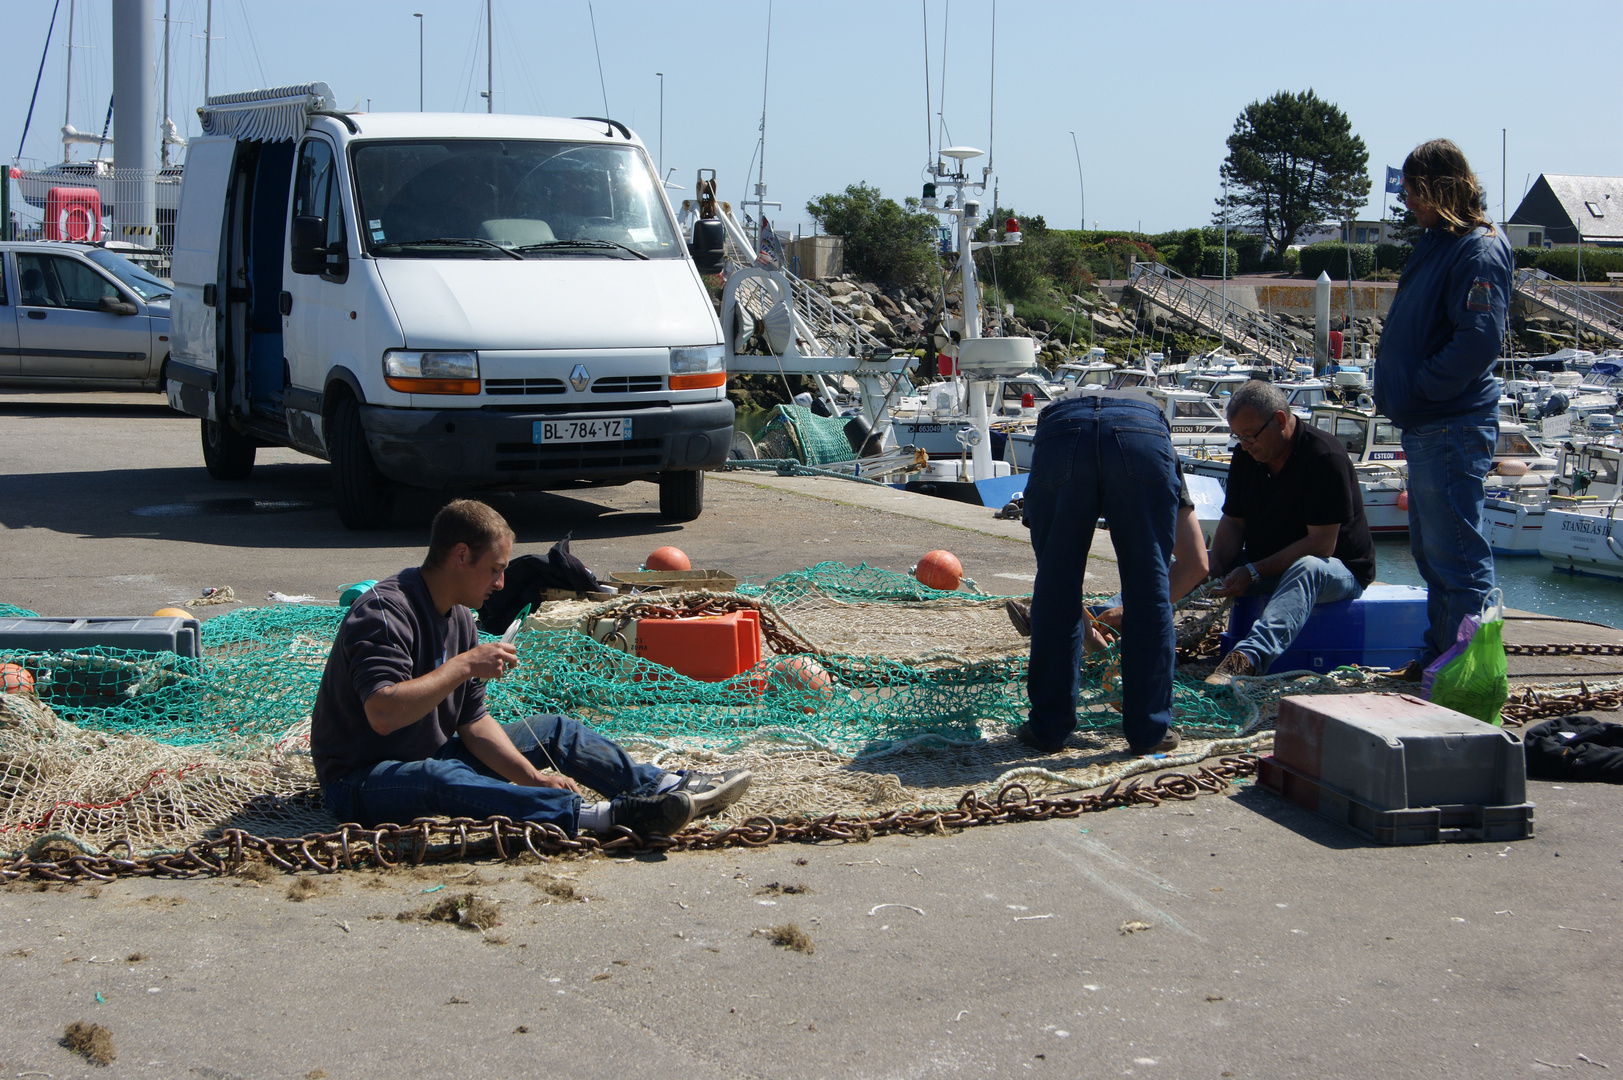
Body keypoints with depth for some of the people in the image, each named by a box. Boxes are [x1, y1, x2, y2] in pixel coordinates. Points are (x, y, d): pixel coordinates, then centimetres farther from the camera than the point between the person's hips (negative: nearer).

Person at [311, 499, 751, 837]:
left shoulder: (458, 617, 9)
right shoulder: (384, 612, -20)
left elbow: (474, 722, 6)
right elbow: (383, 714, -34)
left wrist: (533, 776, -9)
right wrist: (464, 665, -29)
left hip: (432, 755, 10)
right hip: (360, 782, -10)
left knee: (557, 732, 8)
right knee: (437, 780, -42)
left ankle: (668, 787, -9)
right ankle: (604, 816, -55)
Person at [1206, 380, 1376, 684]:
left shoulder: (1325, 457, -19)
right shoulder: (1246, 457, 3)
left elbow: (1321, 545, -23)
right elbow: (1232, 521, 5)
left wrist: (1254, 573, -26)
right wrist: (1214, 570, -15)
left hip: (1338, 570, -8)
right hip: (1264, 567, 8)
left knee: (1307, 569, -43)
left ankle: (1246, 659, -65)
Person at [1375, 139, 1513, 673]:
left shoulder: (1480, 250, -14)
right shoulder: (1435, 243, 16)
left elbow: (1480, 339, -24)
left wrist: (1418, 390, -18)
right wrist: (1398, 393, 13)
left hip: (1453, 427, -10)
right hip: (1424, 426, 10)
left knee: (1456, 553, -7)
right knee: (1430, 549, 17)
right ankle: (1440, 654, 27)